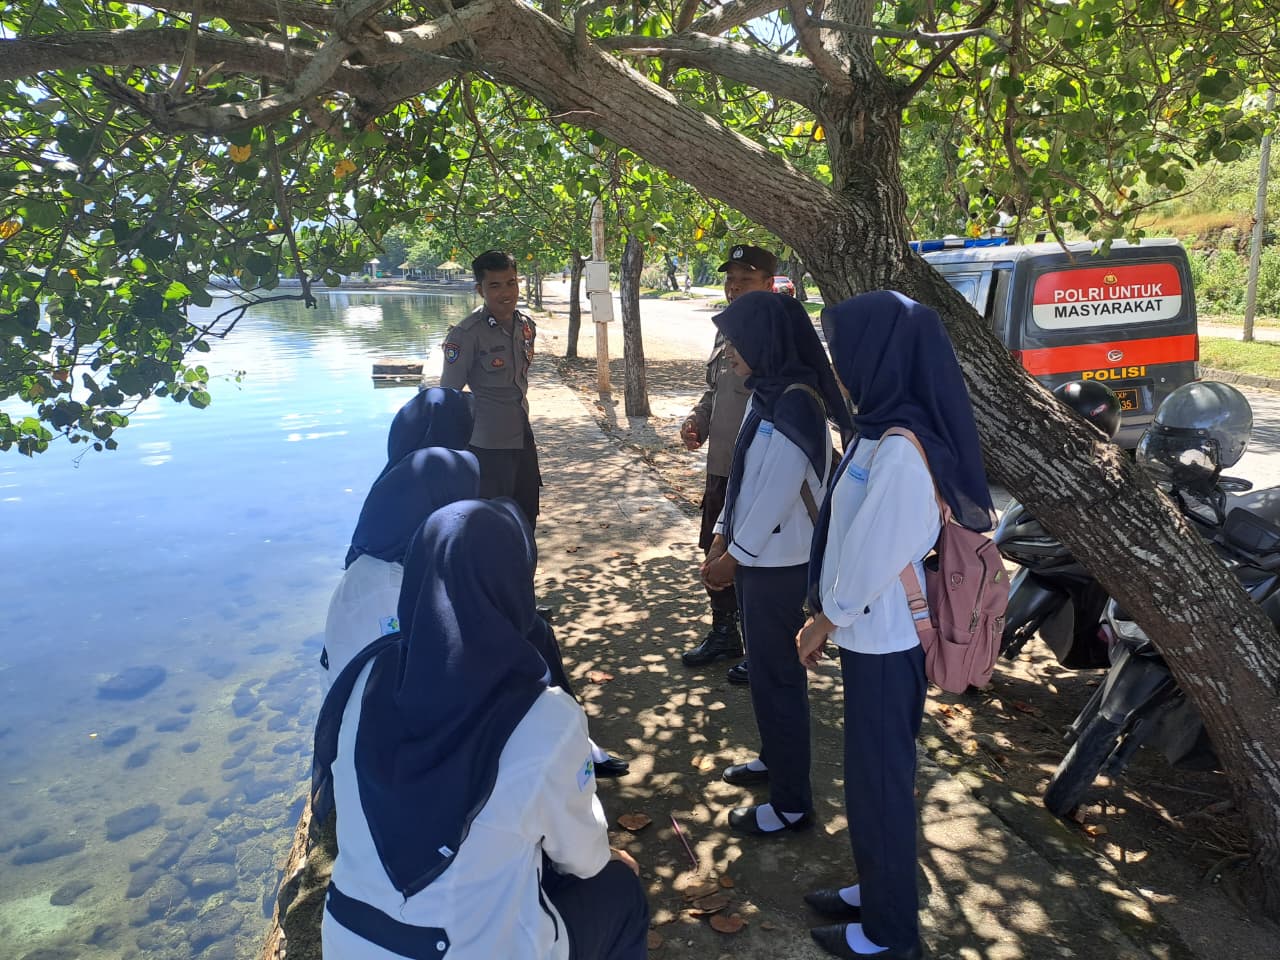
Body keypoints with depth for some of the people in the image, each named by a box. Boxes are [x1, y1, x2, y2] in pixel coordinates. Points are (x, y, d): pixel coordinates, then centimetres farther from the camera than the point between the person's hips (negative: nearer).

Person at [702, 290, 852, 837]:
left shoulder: (796, 403, -21)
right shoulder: (769, 394, 9)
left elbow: (779, 491, -23)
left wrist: (735, 556, -15)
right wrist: (723, 536, 10)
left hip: (779, 564, -9)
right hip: (759, 556, 9)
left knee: (778, 677, 1)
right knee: (764, 668, 21)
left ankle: (792, 804, 14)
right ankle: (774, 757, 41)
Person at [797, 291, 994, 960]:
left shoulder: (902, 452, -27)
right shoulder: (884, 430, 3)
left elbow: (874, 557, -22)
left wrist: (822, 624, -7)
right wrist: (828, 615, 11)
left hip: (885, 639, -9)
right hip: (870, 631, 9)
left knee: (879, 780, 8)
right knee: (870, 773, 22)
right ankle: (876, 890, 42)